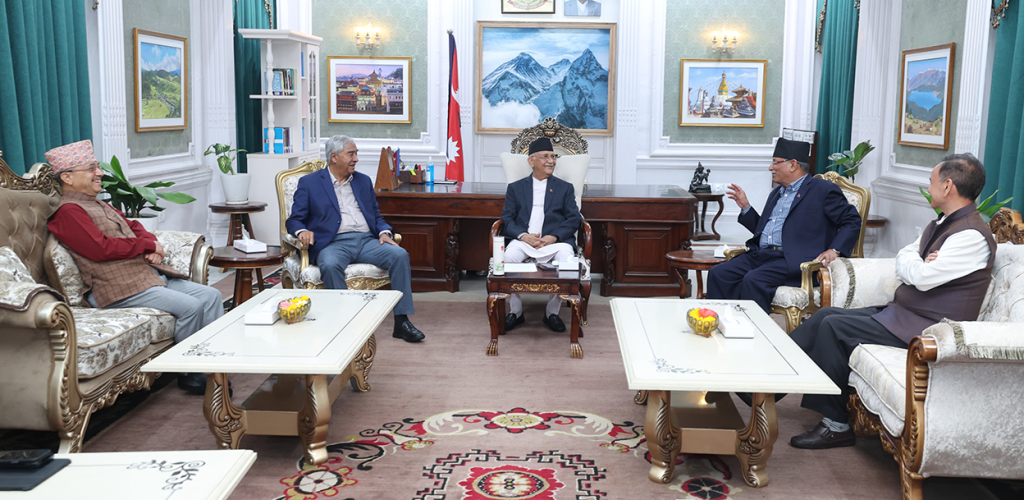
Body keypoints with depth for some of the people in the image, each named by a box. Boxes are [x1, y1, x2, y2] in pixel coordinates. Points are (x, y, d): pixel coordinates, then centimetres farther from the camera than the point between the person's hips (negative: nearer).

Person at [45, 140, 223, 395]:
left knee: (211, 295, -1)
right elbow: (101, 248, -19)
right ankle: (190, 374, -7)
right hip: (117, 288, -10)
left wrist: (152, 247, 4)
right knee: (190, 306, -24)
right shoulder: (68, 211, -8)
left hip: (149, 274, 10)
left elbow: (134, 226, 27)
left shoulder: (100, 205, 24)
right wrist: (148, 245, -8)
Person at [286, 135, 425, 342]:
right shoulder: (309, 183, 9)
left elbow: (376, 216, 22)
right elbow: (294, 220, 7)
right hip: (333, 243, -3)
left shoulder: (364, 181, 22)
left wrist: (384, 232, -1)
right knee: (330, 265, -38)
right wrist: (302, 231, -18)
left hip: (366, 240, 3)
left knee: (400, 255, -24)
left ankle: (401, 322, -21)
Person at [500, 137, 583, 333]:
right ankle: (515, 311, -12)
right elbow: (507, 218, 8)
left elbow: (574, 219, 8)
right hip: (523, 239, 0)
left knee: (567, 259, -32)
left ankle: (552, 312, -12)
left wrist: (553, 237, -11)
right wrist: (524, 236, -13)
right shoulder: (515, 188, 19)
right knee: (508, 257, -32)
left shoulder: (565, 188, 19)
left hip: (555, 240, 0)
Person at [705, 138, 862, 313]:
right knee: (718, 274, -14)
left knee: (753, 280, -33)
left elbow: (852, 221, 1)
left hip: (793, 260, -7)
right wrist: (745, 206, 20)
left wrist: (835, 250, -12)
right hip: (761, 255, 7)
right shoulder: (776, 193, 26)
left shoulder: (823, 190, 2)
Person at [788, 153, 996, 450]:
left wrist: (912, 262, -3)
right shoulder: (941, 225, 14)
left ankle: (836, 425, -9)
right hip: (902, 312, 10)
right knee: (827, 315, 1)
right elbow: (902, 261, 12)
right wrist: (917, 263, -11)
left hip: (924, 329, -10)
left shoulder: (972, 235, -18)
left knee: (834, 327, -18)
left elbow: (923, 277, -25)